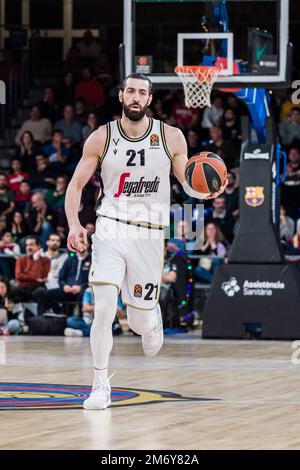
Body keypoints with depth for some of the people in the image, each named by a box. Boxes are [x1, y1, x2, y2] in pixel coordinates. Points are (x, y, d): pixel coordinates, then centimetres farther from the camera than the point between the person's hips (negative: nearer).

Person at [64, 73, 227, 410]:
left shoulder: (171, 138, 0)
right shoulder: (102, 138, -1)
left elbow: (189, 185, 6)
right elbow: (76, 184, 3)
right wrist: (74, 224, -13)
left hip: (149, 233, 1)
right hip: (110, 231, -1)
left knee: (140, 322, 7)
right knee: (104, 310, -17)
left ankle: (152, 320, 46)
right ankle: (100, 385, -6)